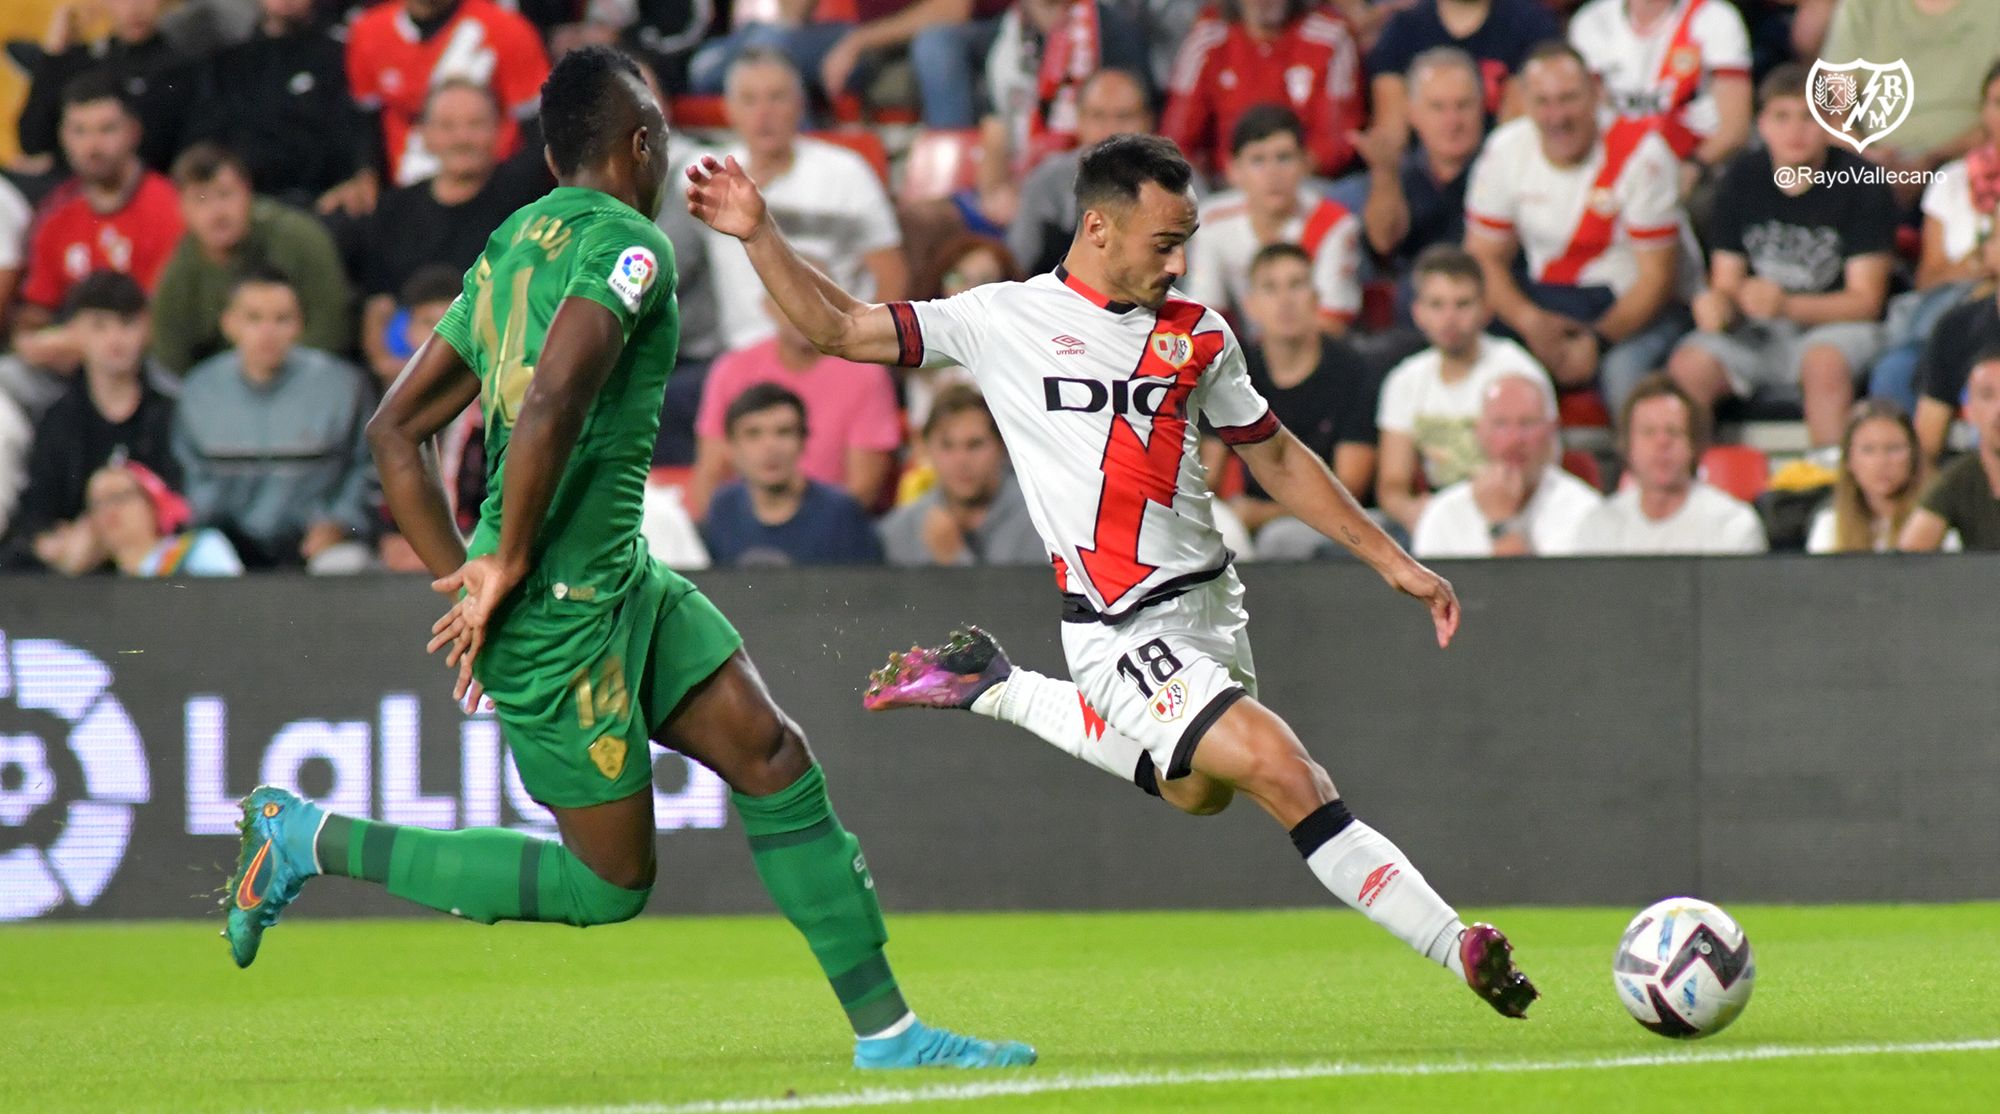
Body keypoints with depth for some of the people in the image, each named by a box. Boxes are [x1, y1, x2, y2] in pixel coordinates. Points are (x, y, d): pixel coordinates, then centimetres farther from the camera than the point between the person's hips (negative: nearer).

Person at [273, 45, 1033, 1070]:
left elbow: (392, 430, 14)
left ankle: (885, 1027, 4)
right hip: (560, 605, -9)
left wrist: (461, 576, 13)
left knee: (770, 753, 3)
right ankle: (310, 840, 5)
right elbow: (553, 403, -28)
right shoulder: (626, 245, -13)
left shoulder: (512, 246, 13)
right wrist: (506, 569, -19)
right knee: (608, 882, 1)